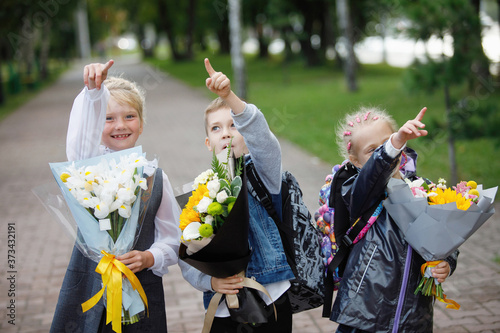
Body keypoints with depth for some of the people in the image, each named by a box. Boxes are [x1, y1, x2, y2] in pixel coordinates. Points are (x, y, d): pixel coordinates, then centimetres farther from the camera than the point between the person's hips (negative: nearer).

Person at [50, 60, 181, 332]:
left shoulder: (155, 177, 4)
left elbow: (172, 240, 6)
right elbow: (81, 137, -26)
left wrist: (149, 258, -15)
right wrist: (94, 90, -44)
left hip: (143, 292, 1)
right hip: (88, 289, -1)